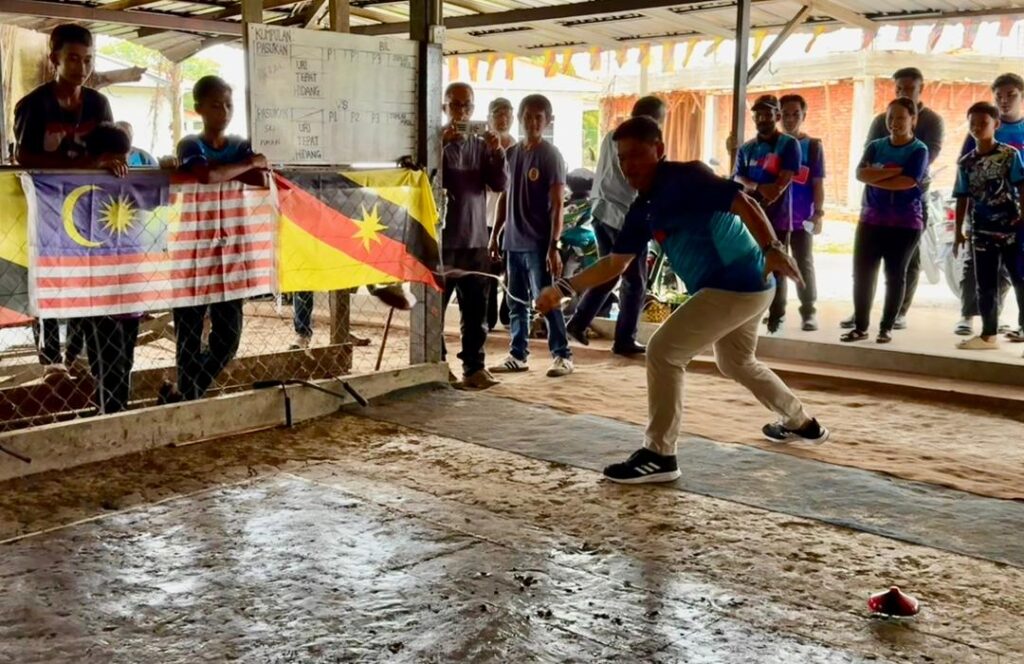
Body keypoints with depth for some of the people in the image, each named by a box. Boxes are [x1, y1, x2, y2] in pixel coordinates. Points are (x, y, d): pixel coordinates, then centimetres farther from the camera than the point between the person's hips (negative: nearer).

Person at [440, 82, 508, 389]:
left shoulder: (481, 145, 12)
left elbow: (499, 184, 4)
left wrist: (498, 153, -13)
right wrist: (442, 144, -24)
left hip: (475, 239, 4)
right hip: (443, 239, -4)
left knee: (476, 310, 6)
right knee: (435, 309, -3)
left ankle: (474, 367, 12)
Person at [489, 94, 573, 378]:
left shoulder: (551, 155, -8)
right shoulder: (512, 152, 10)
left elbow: (557, 205, -11)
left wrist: (553, 246, -17)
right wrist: (495, 234, 14)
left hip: (538, 243, -6)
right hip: (514, 241, 6)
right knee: (516, 301, 10)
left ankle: (563, 355, 4)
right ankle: (517, 355, 18)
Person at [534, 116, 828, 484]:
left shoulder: (684, 177, -15)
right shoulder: (643, 209, 11)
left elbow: (743, 203, -25)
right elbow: (614, 263, 14)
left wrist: (772, 248, -39)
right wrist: (563, 288, 6)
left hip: (739, 285, -11)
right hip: (743, 287, 11)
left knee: (663, 352, -11)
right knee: (737, 363, 31)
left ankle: (659, 455, -5)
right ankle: (802, 423, 50)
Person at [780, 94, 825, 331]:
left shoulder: (813, 146, 3)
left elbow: (818, 183, 1)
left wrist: (818, 213, -6)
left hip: (801, 217, -2)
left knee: (804, 264, -1)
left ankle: (808, 312, 3)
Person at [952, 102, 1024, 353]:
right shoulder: (966, 162, 7)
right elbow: (963, 198, 10)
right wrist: (959, 231, 9)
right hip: (982, 232, 4)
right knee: (985, 286, 9)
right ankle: (988, 335, 17)